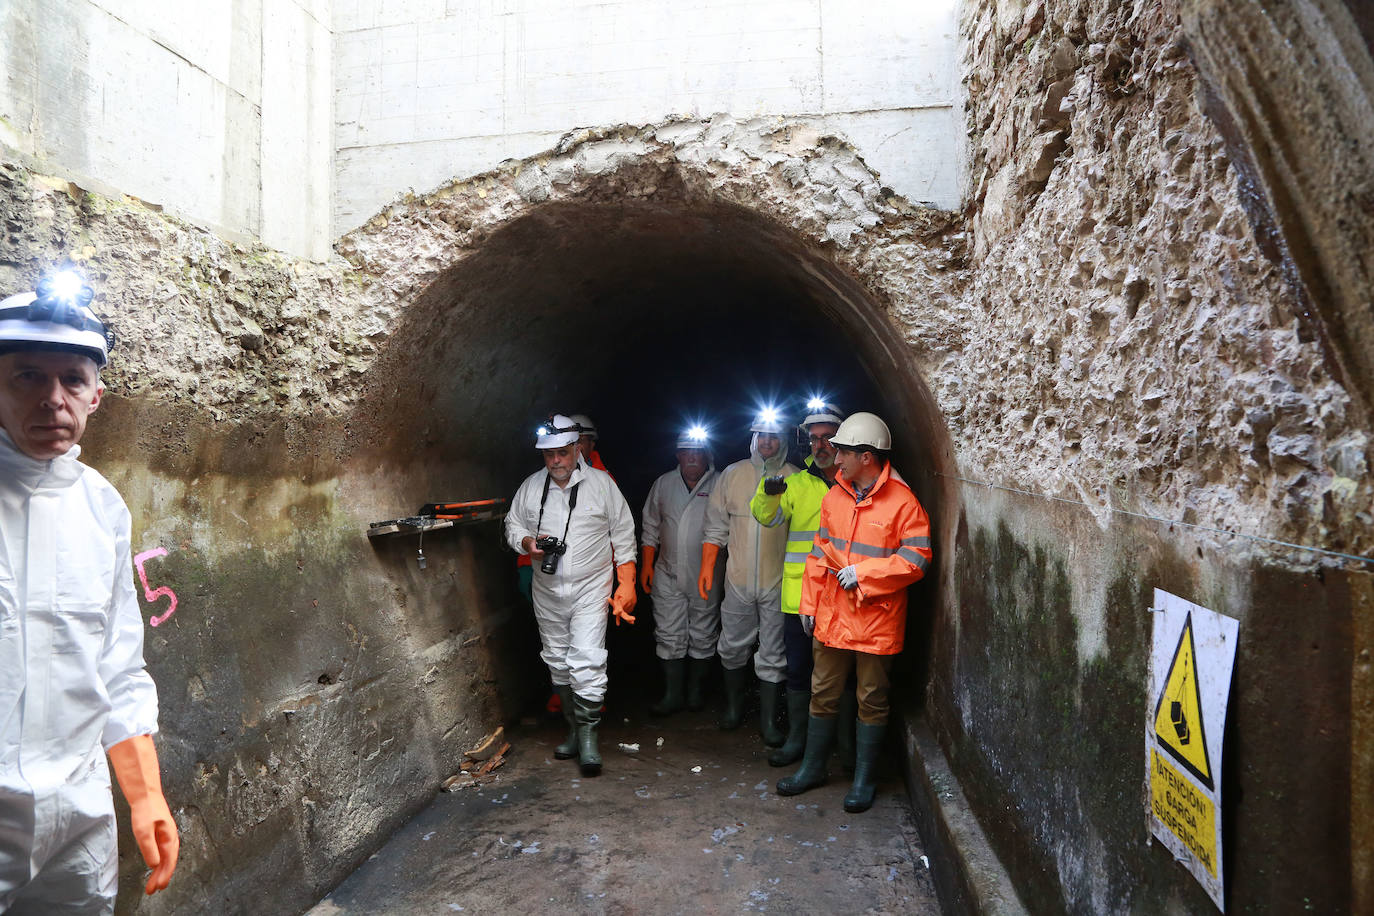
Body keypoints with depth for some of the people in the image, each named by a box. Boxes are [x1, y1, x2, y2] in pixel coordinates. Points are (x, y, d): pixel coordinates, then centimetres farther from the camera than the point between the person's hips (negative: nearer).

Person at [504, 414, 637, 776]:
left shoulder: (601, 483, -4)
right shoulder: (531, 486, 3)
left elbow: (623, 535, 1)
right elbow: (513, 525, 14)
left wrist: (626, 583, -2)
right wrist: (528, 542, -10)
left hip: (590, 588, -4)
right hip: (547, 591, 4)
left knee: (587, 660, -14)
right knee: (557, 662, 12)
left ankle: (588, 735, -2)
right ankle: (574, 727, 27)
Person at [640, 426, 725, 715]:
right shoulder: (663, 484, 8)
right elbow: (651, 528, 13)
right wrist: (646, 565, 9)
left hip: (706, 578, -2)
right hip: (668, 574, 3)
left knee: (703, 637, 9)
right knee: (669, 637, 5)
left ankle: (696, 689, 26)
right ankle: (672, 695, 15)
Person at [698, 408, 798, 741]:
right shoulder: (733, 474, 5)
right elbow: (716, 525, 9)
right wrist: (707, 567, 4)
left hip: (778, 583, -2)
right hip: (738, 579, 2)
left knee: (772, 655, 6)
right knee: (732, 647, 13)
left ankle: (769, 720, 20)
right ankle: (734, 706, 35)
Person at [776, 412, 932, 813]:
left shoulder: (902, 502, -11)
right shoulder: (834, 496, 7)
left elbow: (916, 558, -15)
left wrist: (862, 572, -18)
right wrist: (810, 602, 11)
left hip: (876, 620, -5)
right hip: (832, 616, 5)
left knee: (872, 700, 9)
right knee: (823, 693, 15)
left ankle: (863, 779, 24)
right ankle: (813, 767, 31)